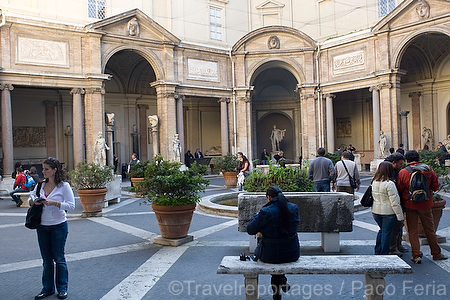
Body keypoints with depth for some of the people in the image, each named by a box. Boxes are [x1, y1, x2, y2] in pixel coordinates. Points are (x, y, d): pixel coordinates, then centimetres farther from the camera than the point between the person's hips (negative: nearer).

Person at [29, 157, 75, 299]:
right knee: (46, 259, 13)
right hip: (42, 226, 5)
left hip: (58, 226, -5)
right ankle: (47, 288, 25)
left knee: (59, 258, 5)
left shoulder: (64, 186, -10)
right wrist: (33, 201, -10)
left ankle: (62, 288, 19)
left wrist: (54, 203, -25)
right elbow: (30, 199, 13)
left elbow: (71, 205, -15)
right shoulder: (41, 184, 5)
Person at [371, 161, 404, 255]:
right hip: (388, 212, -7)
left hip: (375, 211, 7)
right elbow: (394, 202, -17)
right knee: (386, 232, 6)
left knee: (382, 230, 22)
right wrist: (400, 216, -11)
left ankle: (377, 252, 28)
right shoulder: (389, 184, -18)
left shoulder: (374, 182, 3)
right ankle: (384, 254, 13)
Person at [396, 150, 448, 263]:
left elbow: (399, 190, -6)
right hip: (425, 204, 2)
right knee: (430, 229, 15)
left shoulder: (403, 173, -10)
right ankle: (436, 254, 26)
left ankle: (416, 255, 6)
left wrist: (402, 203, 9)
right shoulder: (429, 170, -4)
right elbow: (435, 186, 2)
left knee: (412, 231, 6)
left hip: (410, 205, -2)